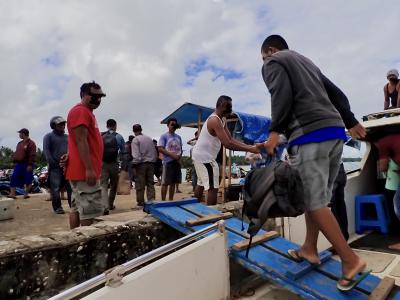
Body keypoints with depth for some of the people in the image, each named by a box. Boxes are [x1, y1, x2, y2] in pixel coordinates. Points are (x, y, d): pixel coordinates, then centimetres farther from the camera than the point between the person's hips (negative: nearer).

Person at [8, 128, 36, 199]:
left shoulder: (31, 143, -8)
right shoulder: (19, 143, 17)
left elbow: (32, 155, -15)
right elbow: (16, 153, 22)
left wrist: (30, 165, -20)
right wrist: (15, 162, 14)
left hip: (27, 165, -7)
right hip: (18, 164, 7)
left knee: (28, 180, 1)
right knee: (13, 178, 0)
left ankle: (26, 194, 11)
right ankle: (12, 193, 3)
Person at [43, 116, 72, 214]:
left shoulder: (67, 137, 20)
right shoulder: (49, 136, 5)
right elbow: (46, 151, -5)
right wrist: (53, 164, -14)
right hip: (55, 167, -4)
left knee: (71, 188, 3)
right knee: (56, 188, -1)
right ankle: (57, 207, 8)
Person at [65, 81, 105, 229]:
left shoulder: (87, 112, 21)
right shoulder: (80, 111, -11)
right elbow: (81, 141, -19)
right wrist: (89, 169, -22)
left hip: (80, 170, 11)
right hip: (84, 171, -11)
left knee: (77, 208, 13)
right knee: (90, 210, -8)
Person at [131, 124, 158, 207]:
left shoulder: (135, 140, -5)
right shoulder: (149, 139, 11)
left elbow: (136, 154, -13)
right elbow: (155, 152, 11)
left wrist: (135, 163, -4)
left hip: (141, 163, -5)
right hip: (151, 163, 5)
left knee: (140, 185, 3)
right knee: (150, 183, 9)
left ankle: (141, 203, 7)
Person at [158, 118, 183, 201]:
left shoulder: (178, 137, 16)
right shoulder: (164, 136, -2)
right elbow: (160, 149, -11)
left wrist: (179, 156, -1)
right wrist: (172, 154, -17)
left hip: (177, 162, 6)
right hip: (168, 162, -6)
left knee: (173, 182, 10)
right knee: (165, 183, -4)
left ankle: (171, 200, 18)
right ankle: (163, 201, 1)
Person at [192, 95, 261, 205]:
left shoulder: (222, 120, 10)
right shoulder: (215, 120, -23)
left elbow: (231, 139, 7)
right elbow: (228, 144, -28)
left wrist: (250, 146, -4)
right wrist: (250, 149, -24)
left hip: (200, 155, 11)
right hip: (204, 156, -11)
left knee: (201, 184, 20)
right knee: (213, 187, -9)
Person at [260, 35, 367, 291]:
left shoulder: (273, 62, 9)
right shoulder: (306, 62, 31)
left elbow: (282, 95, -11)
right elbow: (336, 93, 27)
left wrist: (275, 131, -14)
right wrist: (351, 122, 29)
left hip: (309, 134, -8)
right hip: (336, 131, 9)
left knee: (314, 202, -5)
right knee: (316, 197, 13)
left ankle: (350, 259, -3)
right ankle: (309, 249, 20)